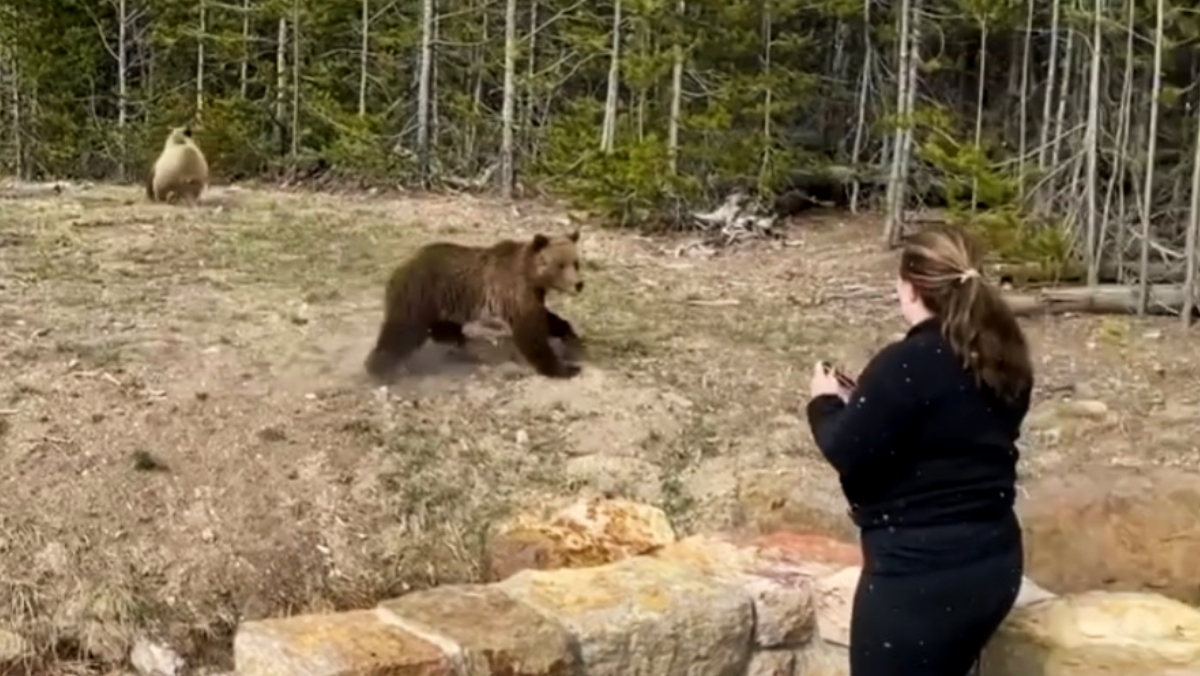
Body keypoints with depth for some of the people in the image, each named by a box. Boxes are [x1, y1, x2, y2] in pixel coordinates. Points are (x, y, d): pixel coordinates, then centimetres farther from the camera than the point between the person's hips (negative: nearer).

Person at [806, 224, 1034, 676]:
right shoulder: (1002, 359, 5)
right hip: (993, 563, 8)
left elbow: (846, 453, -16)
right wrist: (867, 401, 15)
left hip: (920, 574, -8)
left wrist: (826, 402, 3)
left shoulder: (907, 365, -20)